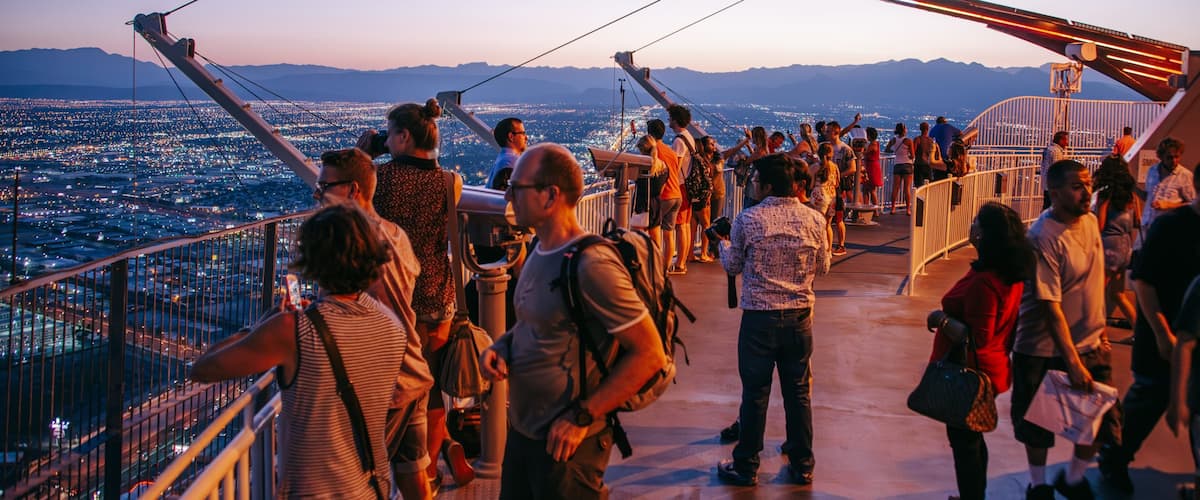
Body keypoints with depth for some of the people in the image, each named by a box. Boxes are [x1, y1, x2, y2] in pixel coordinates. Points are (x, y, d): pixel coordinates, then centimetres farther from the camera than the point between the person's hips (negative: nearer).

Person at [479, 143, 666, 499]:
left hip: (564, 443, -8)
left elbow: (650, 354, -22)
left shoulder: (591, 265, -22)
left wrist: (582, 417, -20)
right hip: (521, 430, 8)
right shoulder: (541, 250, 5)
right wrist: (501, 345, 0)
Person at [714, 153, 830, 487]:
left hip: (759, 316, -2)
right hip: (800, 315, 3)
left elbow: (732, 266, 3)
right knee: (798, 391, 14)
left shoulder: (747, 220, -11)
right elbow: (823, 268, 8)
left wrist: (723, 243, 23)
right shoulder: (813, 219, -4)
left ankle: (746, 467, 17)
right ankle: (802, 465, 23)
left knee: (755, 393, 7)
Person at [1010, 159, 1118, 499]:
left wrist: (1100, 328, 17)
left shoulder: (1089, 221, 0)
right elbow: (1050, 305, -24)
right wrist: (1072, 361, -25)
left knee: (1103, 420, 5)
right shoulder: (1043, 238, -22)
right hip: (1046, 348, -6)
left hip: (1091, 343, 6)